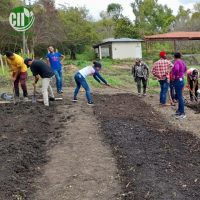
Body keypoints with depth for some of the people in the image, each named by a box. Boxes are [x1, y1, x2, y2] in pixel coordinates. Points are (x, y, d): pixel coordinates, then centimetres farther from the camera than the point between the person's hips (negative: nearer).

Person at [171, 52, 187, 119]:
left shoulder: (177, 62, -17)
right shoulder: (182, 62, 10)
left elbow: (176, 69, -39)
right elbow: (185, 69, 31)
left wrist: (175, 76, -23)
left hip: (178, 81, -9)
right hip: (182, 80, 9)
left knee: (180, 97, -5)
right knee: (179, 96, 19)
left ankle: (182, 113, -2)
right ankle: (179, 110, 29)